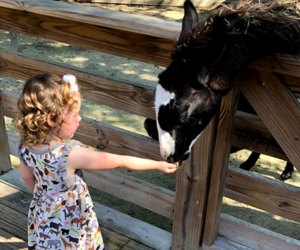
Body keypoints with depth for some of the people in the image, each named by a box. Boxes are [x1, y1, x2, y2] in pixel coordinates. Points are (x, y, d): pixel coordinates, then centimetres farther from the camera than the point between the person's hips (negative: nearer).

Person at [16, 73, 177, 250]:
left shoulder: (26, 146, -15)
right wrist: (158, 165, -17)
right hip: (69, 232, -6)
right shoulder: (70, 154, -36)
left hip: (42, 221, 6)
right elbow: (121, 162, -28)